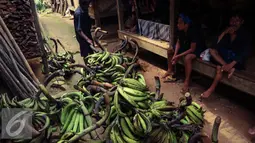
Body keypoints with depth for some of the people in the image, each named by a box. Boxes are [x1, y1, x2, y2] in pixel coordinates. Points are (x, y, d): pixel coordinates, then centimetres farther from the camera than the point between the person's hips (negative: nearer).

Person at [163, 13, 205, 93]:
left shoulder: (193, 31, -33)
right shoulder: (181, 30, -11)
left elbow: (192, 49, -32)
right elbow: (178, 42, -2)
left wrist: (178, 56, -31)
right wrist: (175, 55, -17)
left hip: (197, 49, -8)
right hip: (186, 46, 8)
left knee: (187, 58, -38)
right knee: (170, 51, 4)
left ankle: (187, 82, -27)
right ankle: (170, 71, 17)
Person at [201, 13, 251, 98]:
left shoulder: (245, 36, -7)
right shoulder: (226, 33, 5)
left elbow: (244, 53, -17)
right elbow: (217, 47, -5)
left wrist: (231, 64, -31)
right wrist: (224, 33, -16)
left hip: (236, 61, -5)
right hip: (225, 57, 5)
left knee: (219, 67, -30)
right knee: (212, 50, -21)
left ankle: (211, 89, -20)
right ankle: (229, 68, -30)